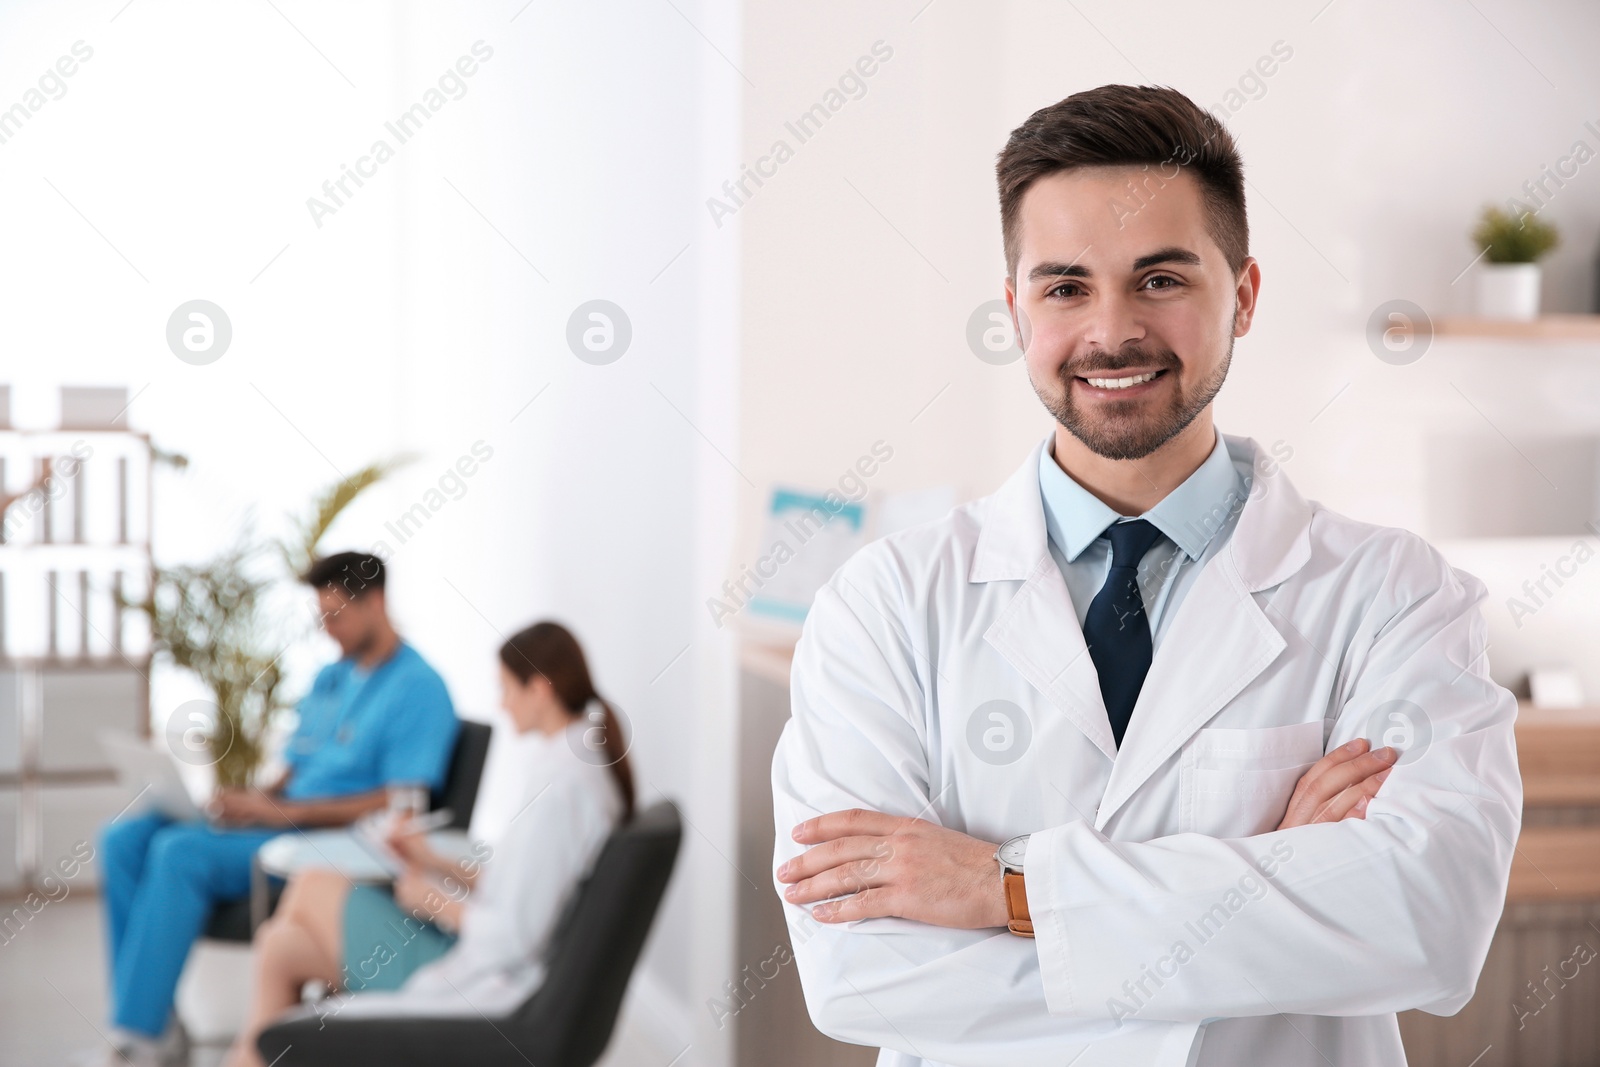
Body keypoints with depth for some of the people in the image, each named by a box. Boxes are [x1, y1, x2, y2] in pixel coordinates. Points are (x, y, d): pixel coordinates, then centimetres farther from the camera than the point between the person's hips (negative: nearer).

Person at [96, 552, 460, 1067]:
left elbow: (400, 803, -17)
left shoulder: (417, 688, -8)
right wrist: (249, 799, -1)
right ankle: (146, 1021, -16)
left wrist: (277, 811, -19)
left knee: (180, 852, -28)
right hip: (281, 823, 9)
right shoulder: (328, 678, 21)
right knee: (123, 840, -8)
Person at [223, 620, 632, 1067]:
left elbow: (511, 936, -24)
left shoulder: (559, 786, -23)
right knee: (281, 945, 9)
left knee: (312, 889, 5)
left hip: (480, 986, -9)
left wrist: (435, 901, -9)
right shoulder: (587, 768, 7)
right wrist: (439, 864, 9)